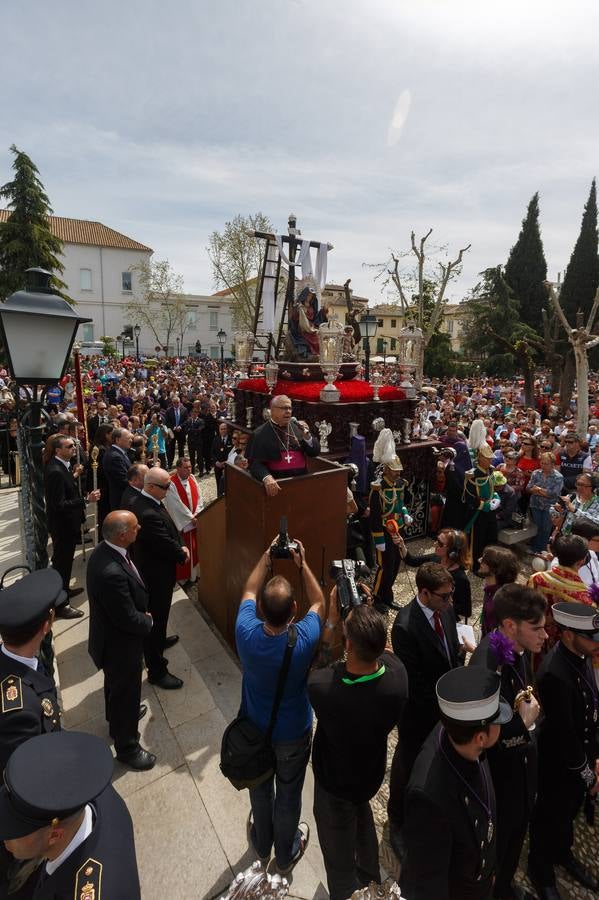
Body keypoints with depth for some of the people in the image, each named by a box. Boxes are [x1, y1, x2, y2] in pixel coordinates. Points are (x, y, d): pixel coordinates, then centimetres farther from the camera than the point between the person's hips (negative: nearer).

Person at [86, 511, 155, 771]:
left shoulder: (103, 551, -11)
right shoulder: (112, 573, -42)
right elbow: (128, 619, -30)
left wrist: (141, 614, -2)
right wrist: (148, 621, -11)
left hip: (110, 636, 9)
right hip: (120, 644, -9)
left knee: (115, 684, 33)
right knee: (126, 692, 15)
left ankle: (118, 716, 61)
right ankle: (126, 747, 39)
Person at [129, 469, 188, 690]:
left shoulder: (143, 501, -2)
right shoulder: (148, 514, -34)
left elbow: (169, 531, 7)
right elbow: (166, 546, -26)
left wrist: (180, 547, -5)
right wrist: (183, 554, -7)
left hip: (153, 568, 10)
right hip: (156, 574, -10)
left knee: (159, 614, 31)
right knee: (156, 616, 5)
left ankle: (159, 640, 56)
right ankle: (156, 671, 21)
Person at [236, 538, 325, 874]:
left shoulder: (246, 634, -33)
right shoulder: (304, 640, -37)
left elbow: (249, 592, -12)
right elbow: (319, 603, -15)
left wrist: (266, 558, -7)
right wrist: (302, 563, -14)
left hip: (254, 730, 2)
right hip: (293, 733, -2)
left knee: (260, 788, 29)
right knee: (288, 794, 25)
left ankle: (262, 844, 57)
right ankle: (286, 854, 52)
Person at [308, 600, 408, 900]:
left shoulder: (322, 686, -43)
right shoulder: (397, 675, -33)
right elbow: (383, 648, -8)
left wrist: (331, 620, -21)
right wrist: (367, 614, -15)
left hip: (334, 783, -5)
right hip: (372, 773, 5)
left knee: (339, 856, 24)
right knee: (362, 817, 36)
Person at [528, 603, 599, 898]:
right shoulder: (554, 674, -36)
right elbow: (563, 733, -27)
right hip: (559, 761, -7)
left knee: (569, 810, 30)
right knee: (550, 815, 18)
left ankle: (562, 853, 57)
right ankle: (541, 871, 45)